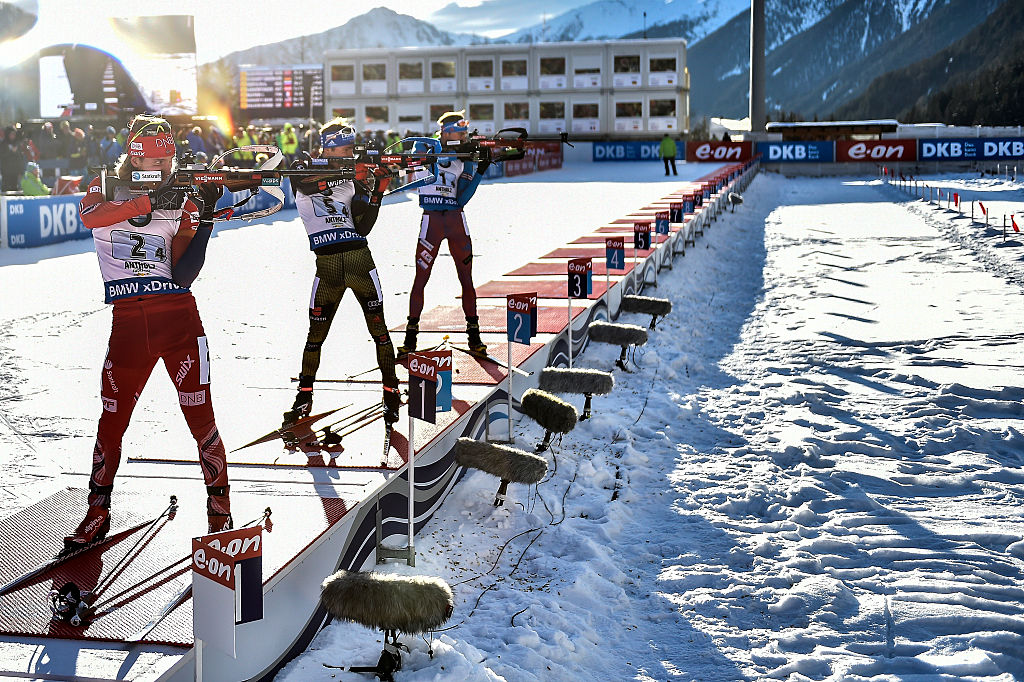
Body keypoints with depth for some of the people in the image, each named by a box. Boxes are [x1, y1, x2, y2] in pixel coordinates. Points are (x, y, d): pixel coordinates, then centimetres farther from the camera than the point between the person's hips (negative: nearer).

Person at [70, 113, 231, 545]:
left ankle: (219, 509, 11)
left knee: (201, 419, -2)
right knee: (111, 421, 8)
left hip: (178, 319, 0)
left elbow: (183, 274, -4)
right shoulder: (105, 188, 7)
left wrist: (205, 219, -13)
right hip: (127, 323, 0)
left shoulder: (181, 201, 7)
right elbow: (88, 216, -19)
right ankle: (97, 515, 23)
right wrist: (148, 201, -28)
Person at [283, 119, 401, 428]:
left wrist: (377, 193, -7)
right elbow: (309, 182, -21)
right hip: (327, 265, -2)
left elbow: (363, 228, 3)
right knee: (316, 333, 5)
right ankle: (304, 396, 19)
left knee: (378, 328, 2)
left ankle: (391, 392, 12)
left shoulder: (354, 181, 12)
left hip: (359, 259, 2)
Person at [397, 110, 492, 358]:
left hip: (456, 220, 3)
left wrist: (481, 171, -6)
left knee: (466, 279, 3)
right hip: (431, 221, -3)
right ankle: (410, 337, 6)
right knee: (420, 279, -2)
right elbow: (440, 159, -21)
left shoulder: (466, 162, 9)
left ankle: (474, 335, 10)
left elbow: (462, 199, 0)